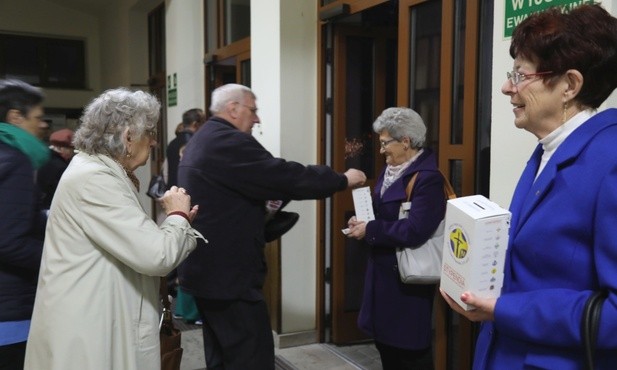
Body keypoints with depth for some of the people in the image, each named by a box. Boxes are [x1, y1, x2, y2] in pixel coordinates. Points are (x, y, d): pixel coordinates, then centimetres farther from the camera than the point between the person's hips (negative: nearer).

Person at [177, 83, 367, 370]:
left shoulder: (202, 141, 15)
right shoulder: (228, 142, -18)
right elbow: (284, 176, -20)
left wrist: (261, 203, 13)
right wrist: (342, 180, -10)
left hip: (207, 268, 11)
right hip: (228, 272, -11)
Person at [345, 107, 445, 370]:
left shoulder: (427, 178, -21)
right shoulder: (391, 169, 8)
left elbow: (414, 231, -29)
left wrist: (369, 230, -21)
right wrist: (363, 222, -2)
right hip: (384, 273, 9)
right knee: (385, 343, 20)